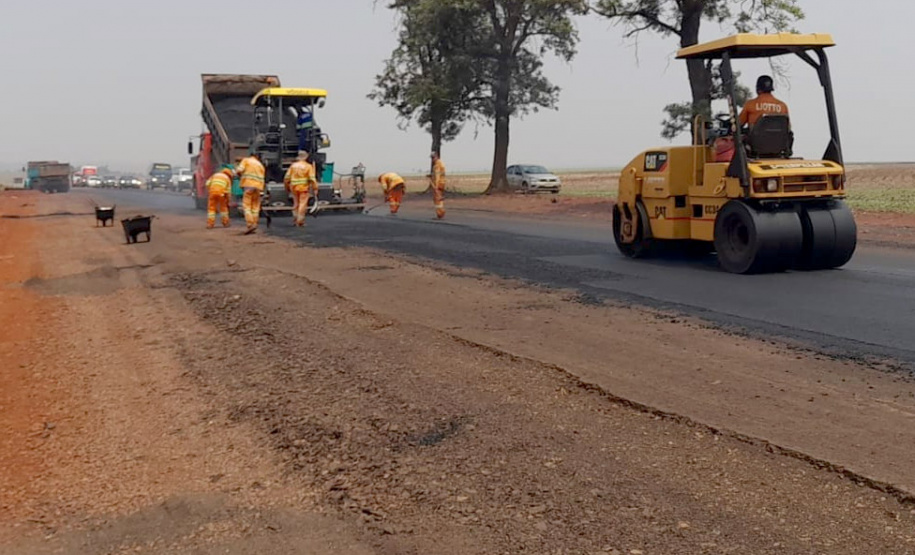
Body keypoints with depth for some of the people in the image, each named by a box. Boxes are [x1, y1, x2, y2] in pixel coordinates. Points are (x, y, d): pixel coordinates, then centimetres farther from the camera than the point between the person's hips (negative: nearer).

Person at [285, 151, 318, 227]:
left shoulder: (293, 165, 6)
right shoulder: (308, 166, -4)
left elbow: (287, 178, 4)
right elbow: (312, 179, -10)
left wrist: (287, 187, 17)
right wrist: (315, 189, -7)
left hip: (294, 187, 4)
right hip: (304, 187, -4)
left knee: (296, 203, 16)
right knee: (302, 204, 0)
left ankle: (296, 219, 15)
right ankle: (300, 221, -1)